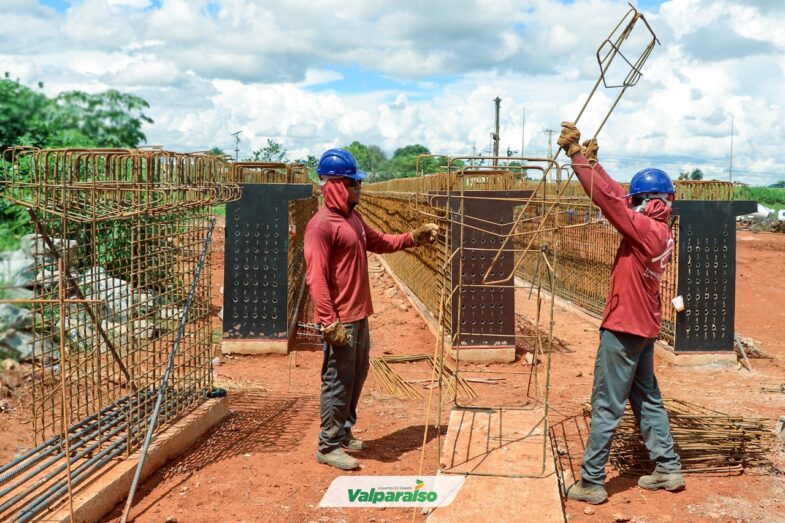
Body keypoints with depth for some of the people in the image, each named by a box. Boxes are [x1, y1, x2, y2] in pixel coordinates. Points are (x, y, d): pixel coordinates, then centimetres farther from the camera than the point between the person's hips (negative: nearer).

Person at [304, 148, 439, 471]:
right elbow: (316, 278, -22)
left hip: (359, 314, 10)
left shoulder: (353, 218, 12)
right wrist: (330, 323, -26)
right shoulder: (321, 225, -18)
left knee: (357, 376, 18)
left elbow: (380, 242, 28)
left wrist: (414, 238, 16)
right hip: (340, 320, -10)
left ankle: (344, 434, 31)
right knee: (339, 381, -3)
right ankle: (328, 447, 8)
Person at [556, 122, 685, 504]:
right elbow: (617, 197, 9)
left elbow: (609, 198, -25)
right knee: (647, 398, 19)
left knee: (606, 407, -3)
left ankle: (591, 483, 4)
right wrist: (590, 160, 4)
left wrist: (577, 155, -22)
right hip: (643, 326, 10)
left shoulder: (645, 229, -19)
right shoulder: (660, 232, 6)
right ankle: (668, 468, 25)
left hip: (624, 328, -9)